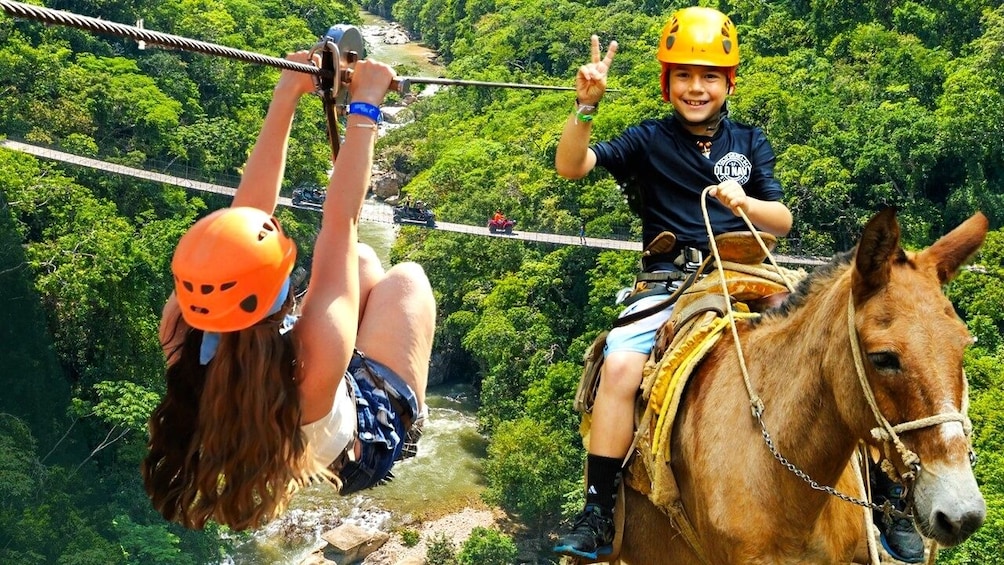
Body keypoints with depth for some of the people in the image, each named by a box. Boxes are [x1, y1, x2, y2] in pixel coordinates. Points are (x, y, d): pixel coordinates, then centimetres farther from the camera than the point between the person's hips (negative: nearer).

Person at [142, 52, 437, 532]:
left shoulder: (183, 336, -37)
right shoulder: (317, 355, -48)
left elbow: (247, 209, -27)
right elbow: (340, 220, -36)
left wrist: (286, 95, -21)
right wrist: (363, 108, -25)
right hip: (369, 440, -4)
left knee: (364, 259, 19)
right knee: (407, 277, 15)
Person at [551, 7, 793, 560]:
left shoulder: (750, 142, 16)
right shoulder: (648, 139, 9)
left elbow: (783, 221, 11)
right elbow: (570, 166, -3)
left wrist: (744, 203, -10)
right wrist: (586, 105, -18)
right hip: (668, 286, -1)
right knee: (620, 366, -28)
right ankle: (597, 513, -23)